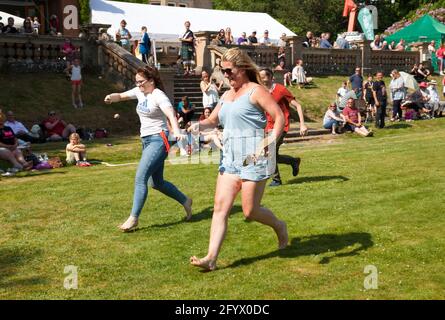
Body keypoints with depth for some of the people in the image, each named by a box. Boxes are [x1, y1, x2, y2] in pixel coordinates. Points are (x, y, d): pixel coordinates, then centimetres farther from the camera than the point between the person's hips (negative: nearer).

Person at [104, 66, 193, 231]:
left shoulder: (158, 95, -14)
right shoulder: (140, 92, 9)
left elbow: (171, 114, -29)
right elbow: (122, 96, 13)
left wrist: (177, 132, -48)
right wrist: (111, 97, -12)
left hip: (158, 140, -9)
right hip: (146, 140, 9)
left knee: (140, 178, -16)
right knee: (156, 182, 15)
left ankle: (133, 218, -11)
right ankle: (185, 201, 32)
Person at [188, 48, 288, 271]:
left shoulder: (255, 91, -4)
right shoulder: (227, 95, 18)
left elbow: (279, 116, -9)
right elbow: (213, 120, 26)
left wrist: (272, 139, -26)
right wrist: (200, 125, 3)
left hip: (253, 158, -7)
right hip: (230, 159, 7)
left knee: (250, 211, 0)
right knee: (220, 207, -4)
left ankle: (279, 226, 30)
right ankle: (211, 258, -5)